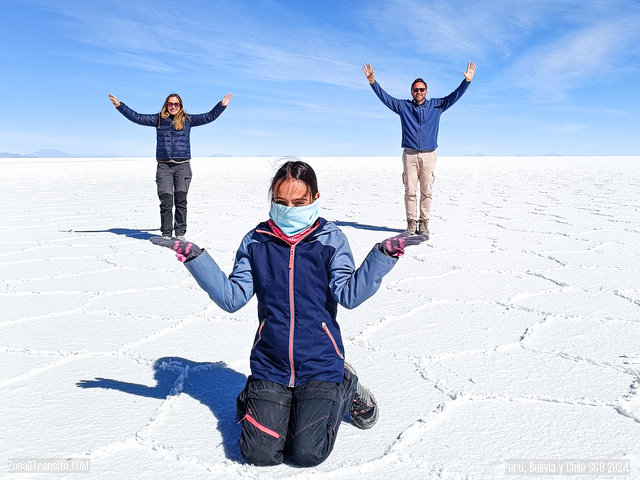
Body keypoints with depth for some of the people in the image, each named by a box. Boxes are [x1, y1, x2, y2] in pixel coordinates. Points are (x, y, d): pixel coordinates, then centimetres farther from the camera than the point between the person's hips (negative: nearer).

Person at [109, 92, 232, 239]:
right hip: (164, 166, 0)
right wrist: (119, 105, 8)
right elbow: (136, 117, 13)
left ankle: (180, 233, 8)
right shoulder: (158, 119, 13)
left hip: (182, 165, 0)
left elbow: (209, 117, 11)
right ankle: (166, 234, 3)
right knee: (166, 202, -5)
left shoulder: (187, 120, 13)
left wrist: (222, 105, 3)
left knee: (181, 201, -2)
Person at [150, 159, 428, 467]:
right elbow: (232, 298, -4)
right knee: (260, 454, -8)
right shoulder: (256, 242, 0)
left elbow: (350, 295, -14)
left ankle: (345, 388, 18)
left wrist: (385, 253, -25)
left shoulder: (330, 239, -4)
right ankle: (256, 397, 24)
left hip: (319, 364, -1)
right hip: (269, 364, 2)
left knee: (308, 454, -9)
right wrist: (194, 257, -12)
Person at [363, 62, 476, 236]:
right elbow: (385, 97, 8)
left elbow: (454, 96, 11)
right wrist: (372, 81, -2)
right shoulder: (403, 106, 12)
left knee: (426, 191, 0)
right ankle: (411, 223, 3)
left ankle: (424, 224, 5)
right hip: (410, 155, 0)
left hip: (428, 155, 1)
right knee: (410, 191, -2)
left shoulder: (436, 105, 14)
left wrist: (467, 81, 0)